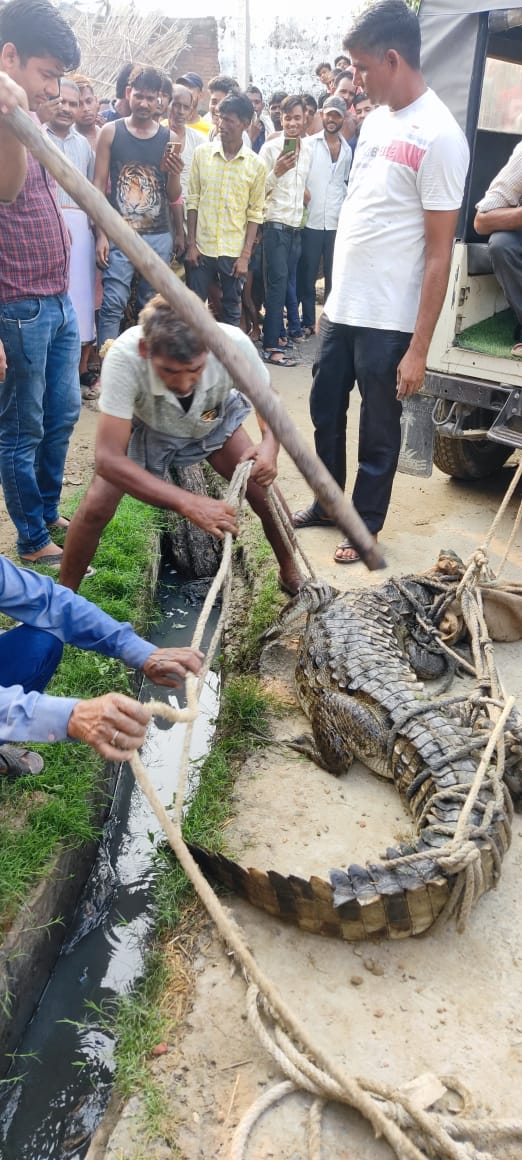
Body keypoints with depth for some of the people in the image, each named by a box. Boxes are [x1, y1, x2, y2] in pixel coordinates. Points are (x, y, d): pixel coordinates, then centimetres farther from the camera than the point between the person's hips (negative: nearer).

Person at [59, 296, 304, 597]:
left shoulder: (234, 343, -38)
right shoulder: (124, 357, -43)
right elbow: (109, 458, -43)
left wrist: (269, 446, -41)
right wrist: (188, 502, -53)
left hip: (214, 423, 2)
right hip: (147, 429, -1)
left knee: (266, 495, -10)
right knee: (96, 506, -17)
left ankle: (291, 575, 20)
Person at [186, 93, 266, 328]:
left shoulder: (255, 164, -2)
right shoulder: (201, 153, 0)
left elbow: (255, 213, 0)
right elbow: (193, 201, 2)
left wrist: (246, 255, -5)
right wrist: (191, 243, -3)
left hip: (234, 252, 0)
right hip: (202, 247, 1)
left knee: (232, 310, 9)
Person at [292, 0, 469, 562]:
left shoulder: (439, 137, -14)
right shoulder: (376, 120, 10)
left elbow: (438, 254, -16)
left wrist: (419, 348, -17)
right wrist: (331, 298, 16)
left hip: (388, 319, -8)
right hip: (341, 306, 8)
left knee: (378, 429, 7)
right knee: (325, 408, 18)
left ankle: (364, 524, 25)